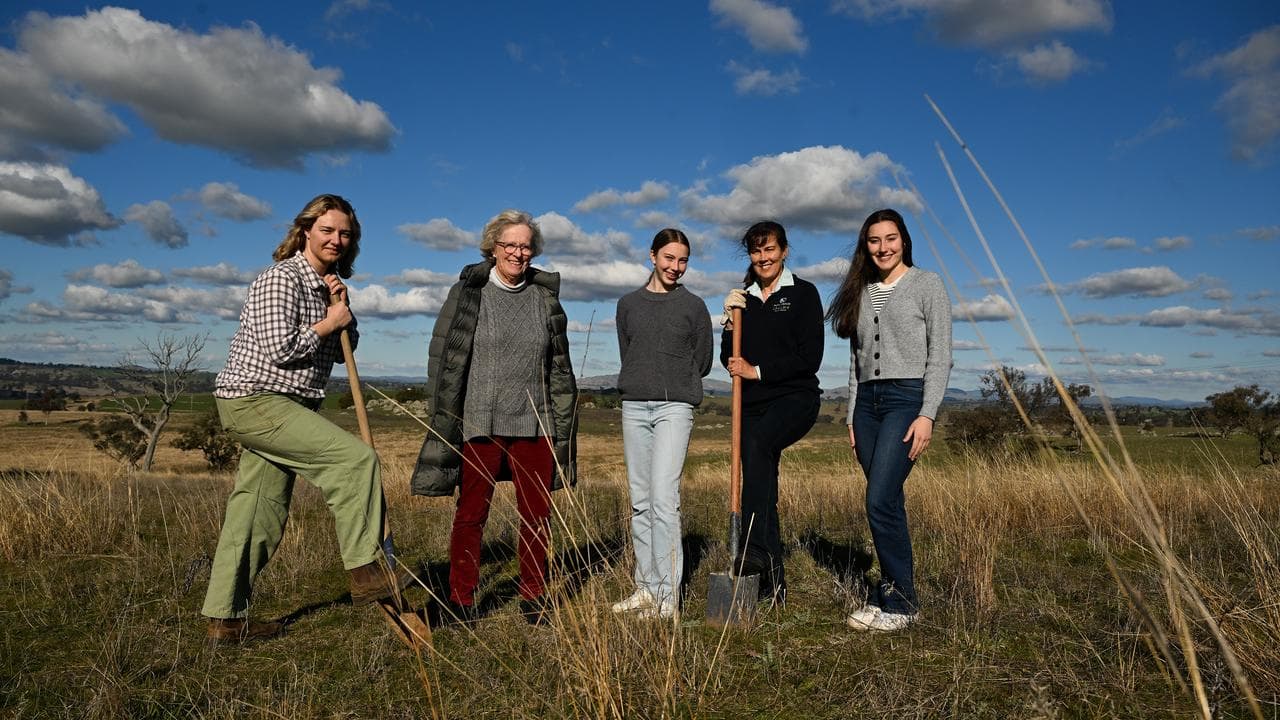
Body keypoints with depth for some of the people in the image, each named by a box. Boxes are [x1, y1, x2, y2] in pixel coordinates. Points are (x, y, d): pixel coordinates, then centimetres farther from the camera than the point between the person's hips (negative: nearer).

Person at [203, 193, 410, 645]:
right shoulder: (281, 279, -12)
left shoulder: (327, 285, 16)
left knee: (261, 518, 9)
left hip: (284, 407, 9)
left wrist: (344, 311, 1)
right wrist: (329, 322, -8)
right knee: (355, 457, -19)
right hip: (254, 400, -9)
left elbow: (342, 351, 18)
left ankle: (225, 619, 18)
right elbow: (279, 348, -21)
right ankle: (366, 572, -13)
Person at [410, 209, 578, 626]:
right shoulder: (468, 292, 1)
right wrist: (445, 419, -3)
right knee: (471, 513, 6)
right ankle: (461, 598, 20)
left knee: (537, 514, 8)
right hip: (480, 424, -2)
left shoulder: (545, 296, 9)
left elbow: (560, 366, 13)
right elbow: (444, 358, 1)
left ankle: (533, 598, 23)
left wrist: (562, 422, 10)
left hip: (534, 425, 3)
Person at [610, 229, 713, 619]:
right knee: (640, 501, 6)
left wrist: (673, 385, 9)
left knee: (664, 497, -13)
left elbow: (702, 363, 8)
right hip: (634, 407, 4)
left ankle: (668, 596, -8)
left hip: (675, 407, -3)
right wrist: (643, 384, 9)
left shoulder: (694, 306, 6)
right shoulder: (628, 304, 13)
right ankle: (646, 587, 14)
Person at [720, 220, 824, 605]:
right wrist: (731, 322, -3)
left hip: (795, 397, -5)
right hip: (754, 403, 5)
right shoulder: (744, 298, 14)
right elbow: (729, 359, 12)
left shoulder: (803, 293, 1)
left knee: (757, 443, -34)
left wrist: (758, 370, -11)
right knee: (762, 488, 3)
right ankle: (772, 579, 12)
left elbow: (810, 357, -8)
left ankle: (754, 548, -37)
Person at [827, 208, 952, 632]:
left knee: (880, 502, -14)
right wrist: (852, 417, 13)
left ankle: (902, 602, -1)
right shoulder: (860, 293, 16)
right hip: (867, 401, 5)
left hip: (907, 397, -5)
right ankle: (887, 594, 14)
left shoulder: (927, 284, 1)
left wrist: (927, 415, -13)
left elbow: (940, 355, -5)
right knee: (888, 503, 6)